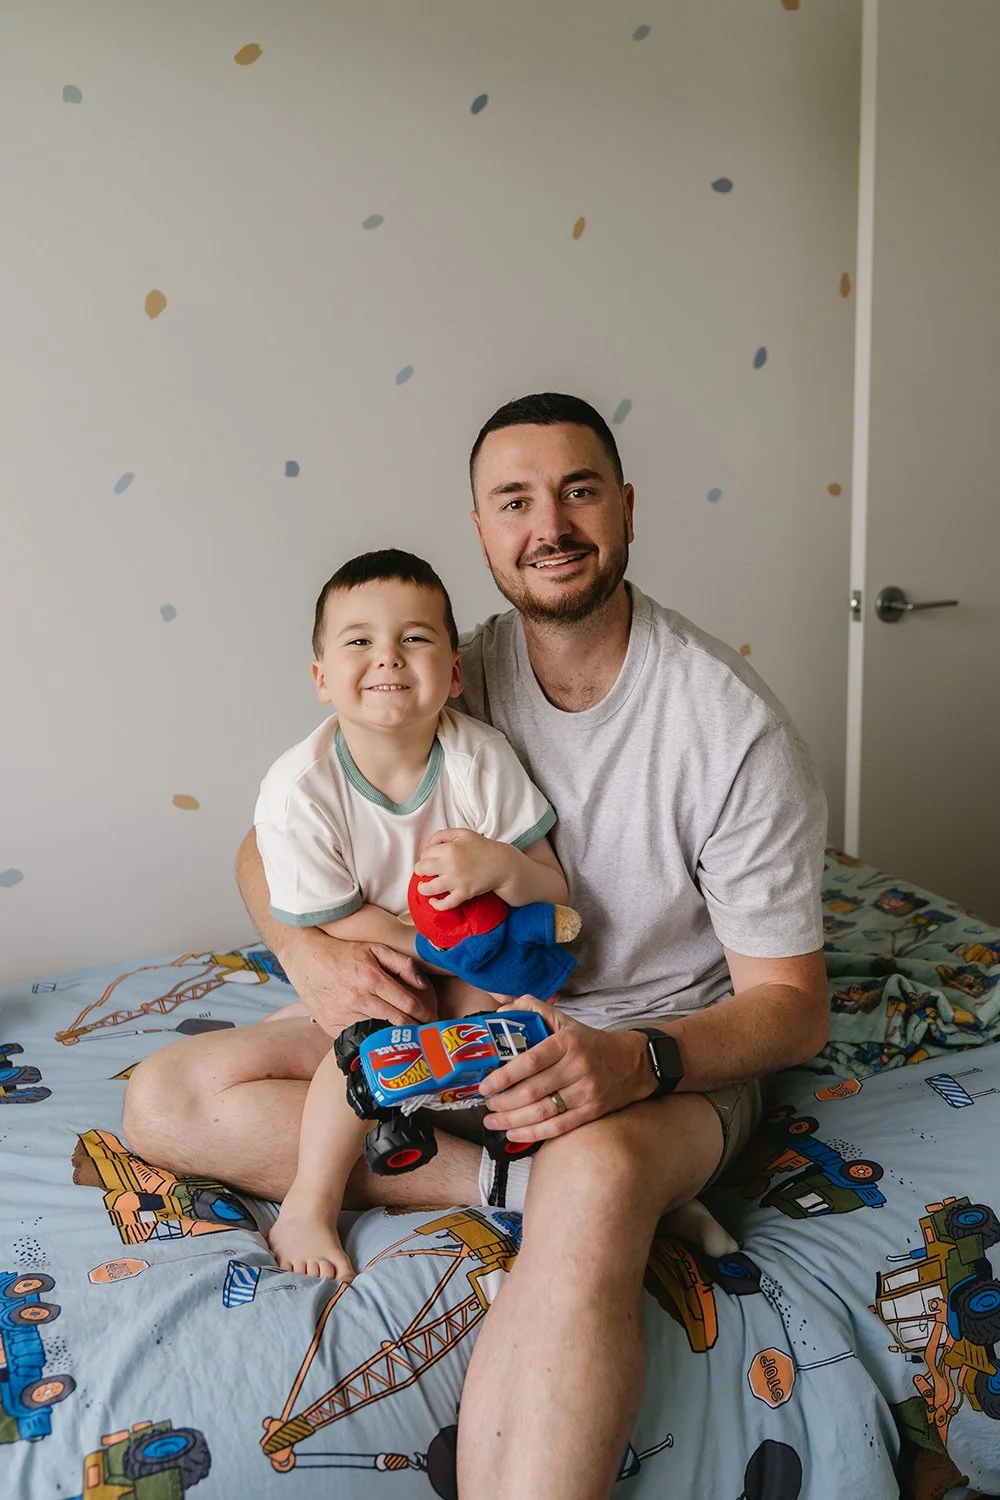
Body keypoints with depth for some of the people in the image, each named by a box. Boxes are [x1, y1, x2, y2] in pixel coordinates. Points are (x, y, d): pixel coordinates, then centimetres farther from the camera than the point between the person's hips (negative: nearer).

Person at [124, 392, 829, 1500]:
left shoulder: (733, 724, -16)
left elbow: (792, 1004, -12)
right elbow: (269, 844, 2)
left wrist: (636, 1063, -33)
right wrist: (310, 954, -21)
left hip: (667, 1044, -4)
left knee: (596, 1176, -42)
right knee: (168, 1101, -10)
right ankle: (523, 1179, -17)